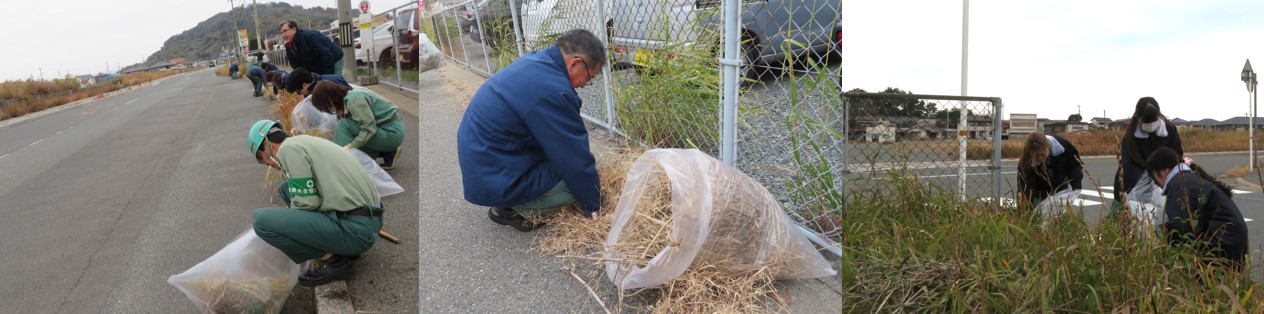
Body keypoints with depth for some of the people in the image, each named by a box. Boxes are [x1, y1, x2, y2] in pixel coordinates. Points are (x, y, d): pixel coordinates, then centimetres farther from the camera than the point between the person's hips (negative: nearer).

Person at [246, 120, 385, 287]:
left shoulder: (289, 148, -7)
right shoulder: (307, 141, 22)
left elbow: (306, 202, -13)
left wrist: (285, 216, 7)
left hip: (354, 229, -10)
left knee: (263, 220, -12)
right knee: (287, 188, 21)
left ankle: (332, 260, -2)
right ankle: (344, 247, 14)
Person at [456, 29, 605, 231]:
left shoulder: (534, 62, 3)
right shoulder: (551, 91, -27)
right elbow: (575, 160, -16)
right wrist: (593, 206, -3)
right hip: (495, 181, -10)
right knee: (579, 175, -8)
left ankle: (510, 203, 10)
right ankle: (512, 210, -3)